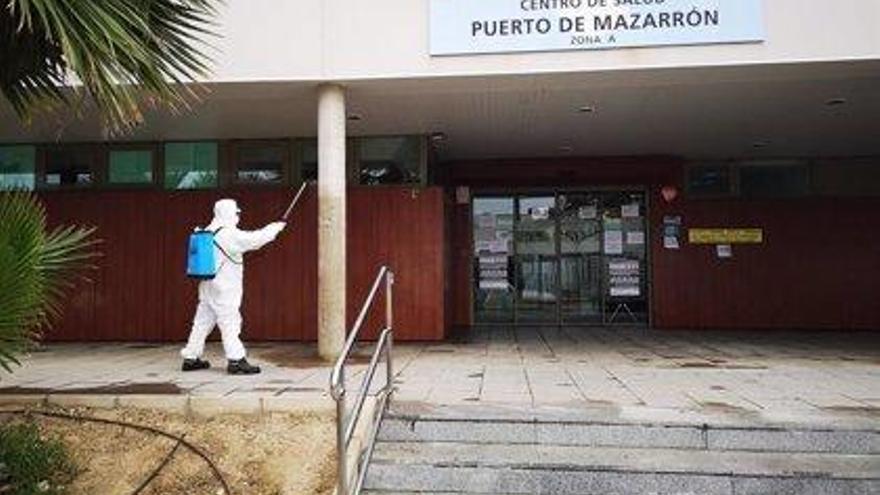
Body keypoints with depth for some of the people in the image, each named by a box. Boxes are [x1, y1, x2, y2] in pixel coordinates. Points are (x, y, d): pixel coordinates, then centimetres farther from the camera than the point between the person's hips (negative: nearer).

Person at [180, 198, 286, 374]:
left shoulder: (209, 232, 12)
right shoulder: (229, 234, -16)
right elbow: (254, 239, -15)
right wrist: (275, 228, -2)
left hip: (208, 286, 9)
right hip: (223, 289, -9)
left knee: (203, 321, 13)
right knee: (230, 322, -5)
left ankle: (191, 358, 20)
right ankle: (236, 360, -3)